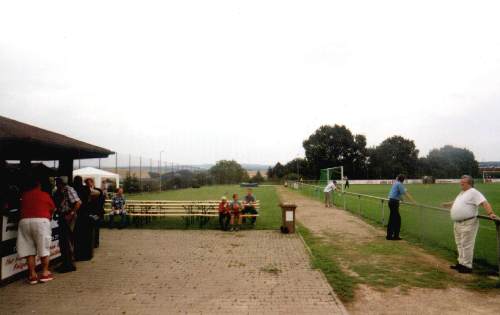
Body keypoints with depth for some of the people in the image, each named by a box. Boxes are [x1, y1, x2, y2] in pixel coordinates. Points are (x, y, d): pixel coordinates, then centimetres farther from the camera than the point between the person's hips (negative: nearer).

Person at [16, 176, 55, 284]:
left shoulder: (24, 195, 11)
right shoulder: (45, 195, 6)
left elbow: (21, 208, 12)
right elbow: (52, 209, 14)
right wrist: (49, 216, 33)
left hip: (24, 221, 3)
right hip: (41, 221, -2)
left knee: (29, 249, 8)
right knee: (44, 248, 8)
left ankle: (32, 275, 10)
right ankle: (45, 273, 11)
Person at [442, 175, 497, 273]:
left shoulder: (473, 192, -12)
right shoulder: (462, 193, 17)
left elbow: (484, 203, -23)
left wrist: (490, 213, -36)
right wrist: (448, 204, 47)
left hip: (468, 223, -10)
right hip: (457, 223, 10)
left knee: (466, 245, -5)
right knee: (460, 244, 17)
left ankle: (467, 266, 2)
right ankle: (461, 263, 27)